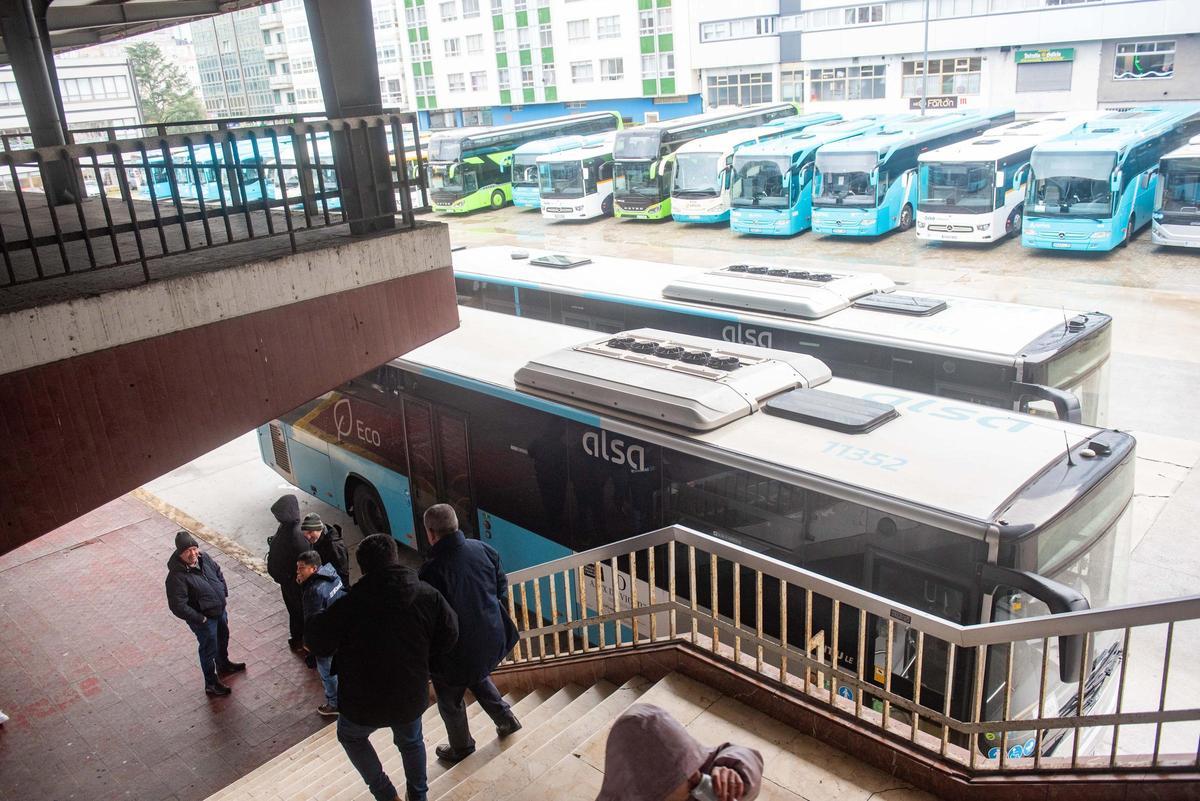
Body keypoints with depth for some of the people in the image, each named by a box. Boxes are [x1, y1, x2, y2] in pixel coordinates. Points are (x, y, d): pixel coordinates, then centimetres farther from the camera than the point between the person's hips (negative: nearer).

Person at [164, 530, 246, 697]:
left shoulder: (204, 558, -10)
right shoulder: (177, 576, -32)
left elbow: (218, 572, 11)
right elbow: (178, 606, -30)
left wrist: (224, 592, 5)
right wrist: (200, 619, -23)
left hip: (220, 609, 7)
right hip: (203, 619, -7)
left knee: (223, 638, 29)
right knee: (209, 649, 12)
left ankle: (224, 665, 57)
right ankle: (211, 684, 33)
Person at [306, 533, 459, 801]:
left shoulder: (351, 604, -24)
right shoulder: (428, 595, -14)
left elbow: (315, 641, -17)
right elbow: (449, 635, -6)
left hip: (363, 703, -3)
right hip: (412, 698, 3)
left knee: (351, 737, 30)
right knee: (411, 742, 32)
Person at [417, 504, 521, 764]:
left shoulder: (432, 570, -29)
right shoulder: (483, 550, -11)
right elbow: (502, 587, 3)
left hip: (457, 651, -5)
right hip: (492, 638, 6)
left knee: (450, 700, 22)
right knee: (479, 677, 36)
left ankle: (461, 748, 42)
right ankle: (505, 718, 42)